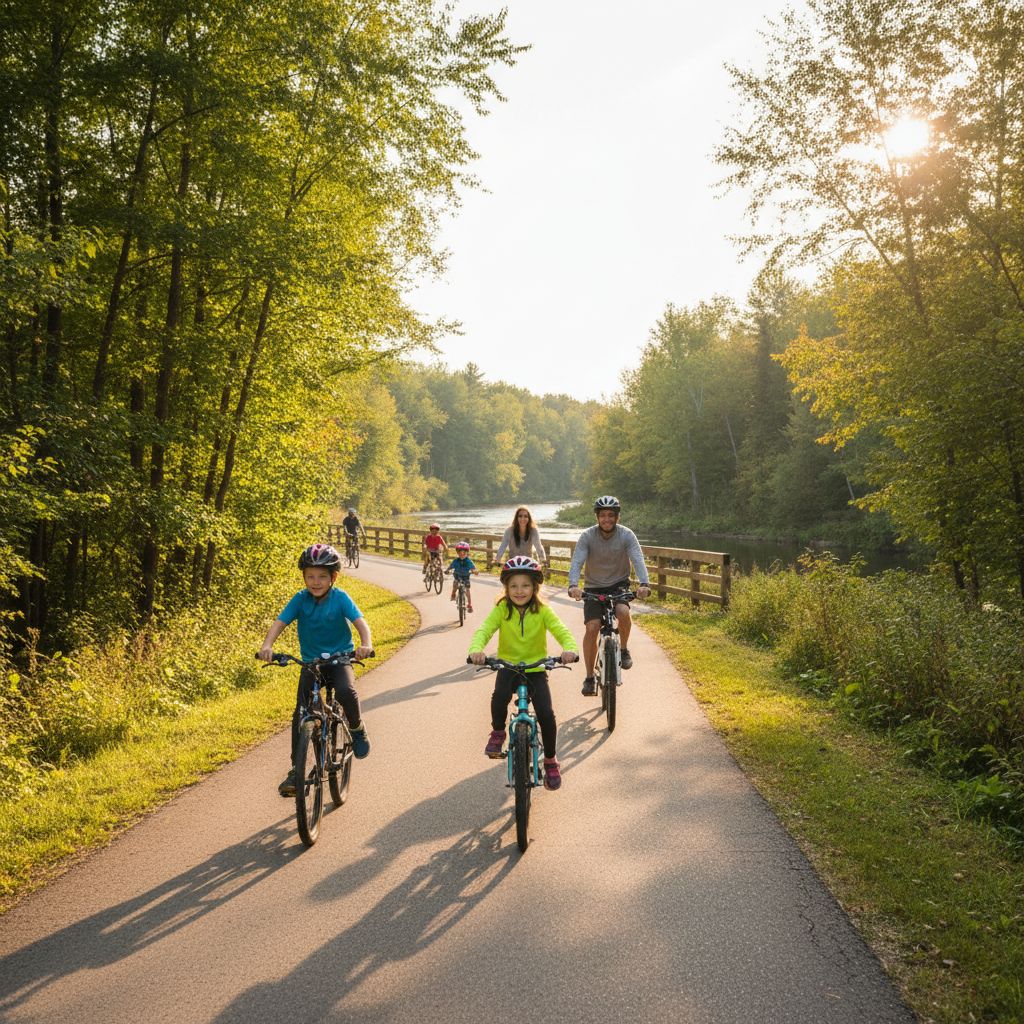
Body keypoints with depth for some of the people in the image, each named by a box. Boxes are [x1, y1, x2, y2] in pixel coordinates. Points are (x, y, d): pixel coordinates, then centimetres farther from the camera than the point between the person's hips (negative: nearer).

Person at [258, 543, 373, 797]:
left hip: (339, 659, -2)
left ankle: (357, 727, -1)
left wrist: (365, 644, -43)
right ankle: (295, 771, 2)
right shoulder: (300, 600, -6)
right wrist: (267, 645, -35)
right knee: (300, 715, -9)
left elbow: (360, 621, -22)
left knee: (346, 692, -33)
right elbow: (280, 623, -15)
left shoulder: (340, 598, -11)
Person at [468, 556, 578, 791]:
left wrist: (570, 649, -40)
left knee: (546, 714, -14)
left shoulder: (542, 611, -7)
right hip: (508, 665, 0)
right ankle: (498, 732, -2)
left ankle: (550, 760, 12)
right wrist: (476, 650, -41)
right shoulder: (501, 609, -6)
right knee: (500, 694, -33)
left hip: (536, 668, 0)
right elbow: (484, 630, -18)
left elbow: (561, 631, -17)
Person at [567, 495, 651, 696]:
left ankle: (624, 649, -2)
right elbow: (576, 562, -23)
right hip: (594, 587, 0)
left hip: (619, 585, 0)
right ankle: (590, 677, -2)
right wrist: (573, 585, -43)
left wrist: (644, 583, -43)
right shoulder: (587, 536, -13)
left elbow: (638, 560, -24)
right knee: (592, 628, -16)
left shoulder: (627, 535, -13)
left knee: (623, 612, -31)